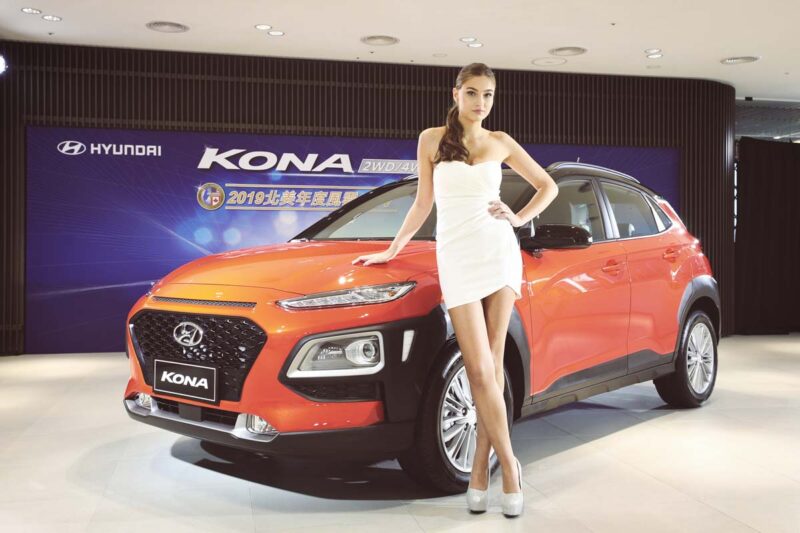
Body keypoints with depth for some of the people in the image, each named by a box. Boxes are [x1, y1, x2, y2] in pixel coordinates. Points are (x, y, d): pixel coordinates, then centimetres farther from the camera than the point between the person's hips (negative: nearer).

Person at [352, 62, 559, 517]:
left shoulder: (500, 143, 9)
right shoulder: (432, 139, 7)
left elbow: (548, 185, 19)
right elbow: (423, 204, 13)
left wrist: (520, 218, 4)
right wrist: (391, 251, 14)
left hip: (499, 253, 1)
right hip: (457, 259, -1)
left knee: (492, 365, 1)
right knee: (481, 371, -6)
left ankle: (481, 467, 11)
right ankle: (510, 466, 5)